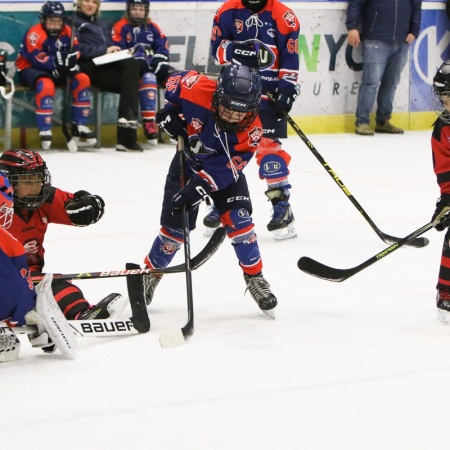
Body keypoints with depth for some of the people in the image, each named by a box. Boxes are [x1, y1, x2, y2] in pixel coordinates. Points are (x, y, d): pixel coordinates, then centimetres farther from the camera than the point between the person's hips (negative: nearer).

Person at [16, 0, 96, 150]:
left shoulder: (67, 32, 2)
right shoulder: (35, 33, -20)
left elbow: (75, 51, 4)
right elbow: (37, 59, -28)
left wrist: (72, 59, -20)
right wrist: (58, 61, -36)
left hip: (57, 71, 7)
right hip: (29, 69, -7)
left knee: (82, 79, -8)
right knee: (46, 85, -37)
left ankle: (79, 127, -4)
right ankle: (45, 132, -29)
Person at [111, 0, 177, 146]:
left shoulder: (152, 27, 17)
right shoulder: (121, 27, 1)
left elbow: (162, 46, 11)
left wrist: (159, 60, -9)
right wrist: (136, 58, -22)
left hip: (151, 66, 6)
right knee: (148, 79, -36)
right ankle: (149, 123, -39)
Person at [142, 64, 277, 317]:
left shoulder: (251, 130, -31)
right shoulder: (197, 90, -34)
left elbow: (225, 168, -31)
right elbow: (174, 82, -10)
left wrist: (199, 188, -39)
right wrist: (169, 111, -19)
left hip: (225, 169, 0)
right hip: (189, 161, 0)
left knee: (238, 220, -15)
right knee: (175, 227, -2)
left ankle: (255, 278, 3)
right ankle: (149, 274, 20)